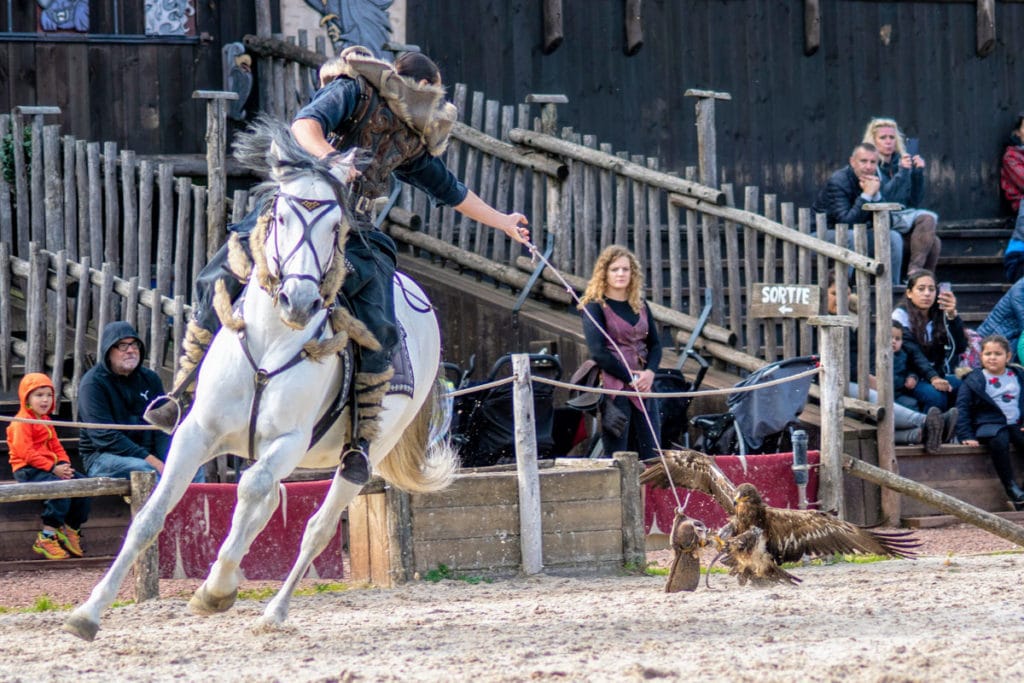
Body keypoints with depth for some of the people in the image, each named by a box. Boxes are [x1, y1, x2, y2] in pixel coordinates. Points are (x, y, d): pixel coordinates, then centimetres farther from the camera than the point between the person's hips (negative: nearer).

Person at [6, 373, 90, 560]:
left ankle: (71, 530, 4)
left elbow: (56, 446, 20)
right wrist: (53, 468, -22)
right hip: (28, 470, -9)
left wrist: (64, 465, -2)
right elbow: (26, 453, -19)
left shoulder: (46, 421, 22)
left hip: (50, 467, 9)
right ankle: (47, 538, -29)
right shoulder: (22, 423, -9)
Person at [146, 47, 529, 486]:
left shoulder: (410, 140, 18)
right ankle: (184, 395, 2)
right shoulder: (353, 91, 0)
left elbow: (449, 189, 32)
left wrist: (502, 222, 40)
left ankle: (362, 439, -11)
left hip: (352, 234, 4)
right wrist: (330, 156, -39)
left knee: (377, 329, -19)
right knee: (218, 282, -16)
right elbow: (305, 123, -19)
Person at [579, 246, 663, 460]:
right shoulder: (595, 307, -2)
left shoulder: (640, 305, 15)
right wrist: (630, 378, -14)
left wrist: (650, 372, -6)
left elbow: (655, 343, 15)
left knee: (651, 457, 2)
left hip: (642, 385, 6)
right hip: (614, 388, -6)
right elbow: (598, 352, -11)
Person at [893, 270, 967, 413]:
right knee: (935, 395, -33)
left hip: (939, 375, 4)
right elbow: (913, 353, -16)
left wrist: (952, 315, -24)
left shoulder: (941, 315, 7)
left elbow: (959, 348, -9)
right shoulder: (901, 315, -3)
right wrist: (933, 378, -31)